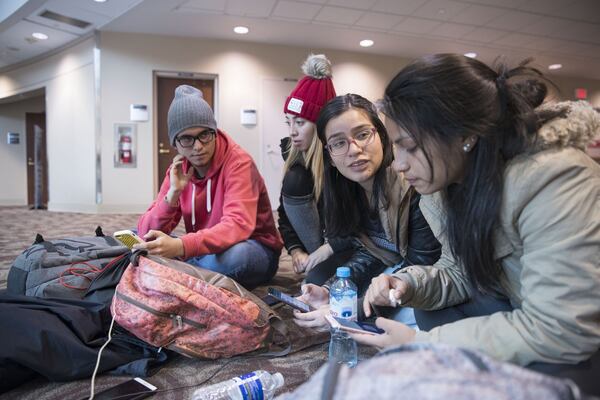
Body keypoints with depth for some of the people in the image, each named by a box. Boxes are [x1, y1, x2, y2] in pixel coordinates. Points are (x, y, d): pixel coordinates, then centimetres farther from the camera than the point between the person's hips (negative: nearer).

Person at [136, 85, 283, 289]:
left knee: (235, 254, -38)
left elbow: (238, 226, -34)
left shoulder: (238, 162, -18)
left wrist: (181, 246, -46)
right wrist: (173, 193, -21)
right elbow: (147, 232, -6)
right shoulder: (178, 170, 0)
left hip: (254, 250, -4)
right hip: (206, 251, 5)